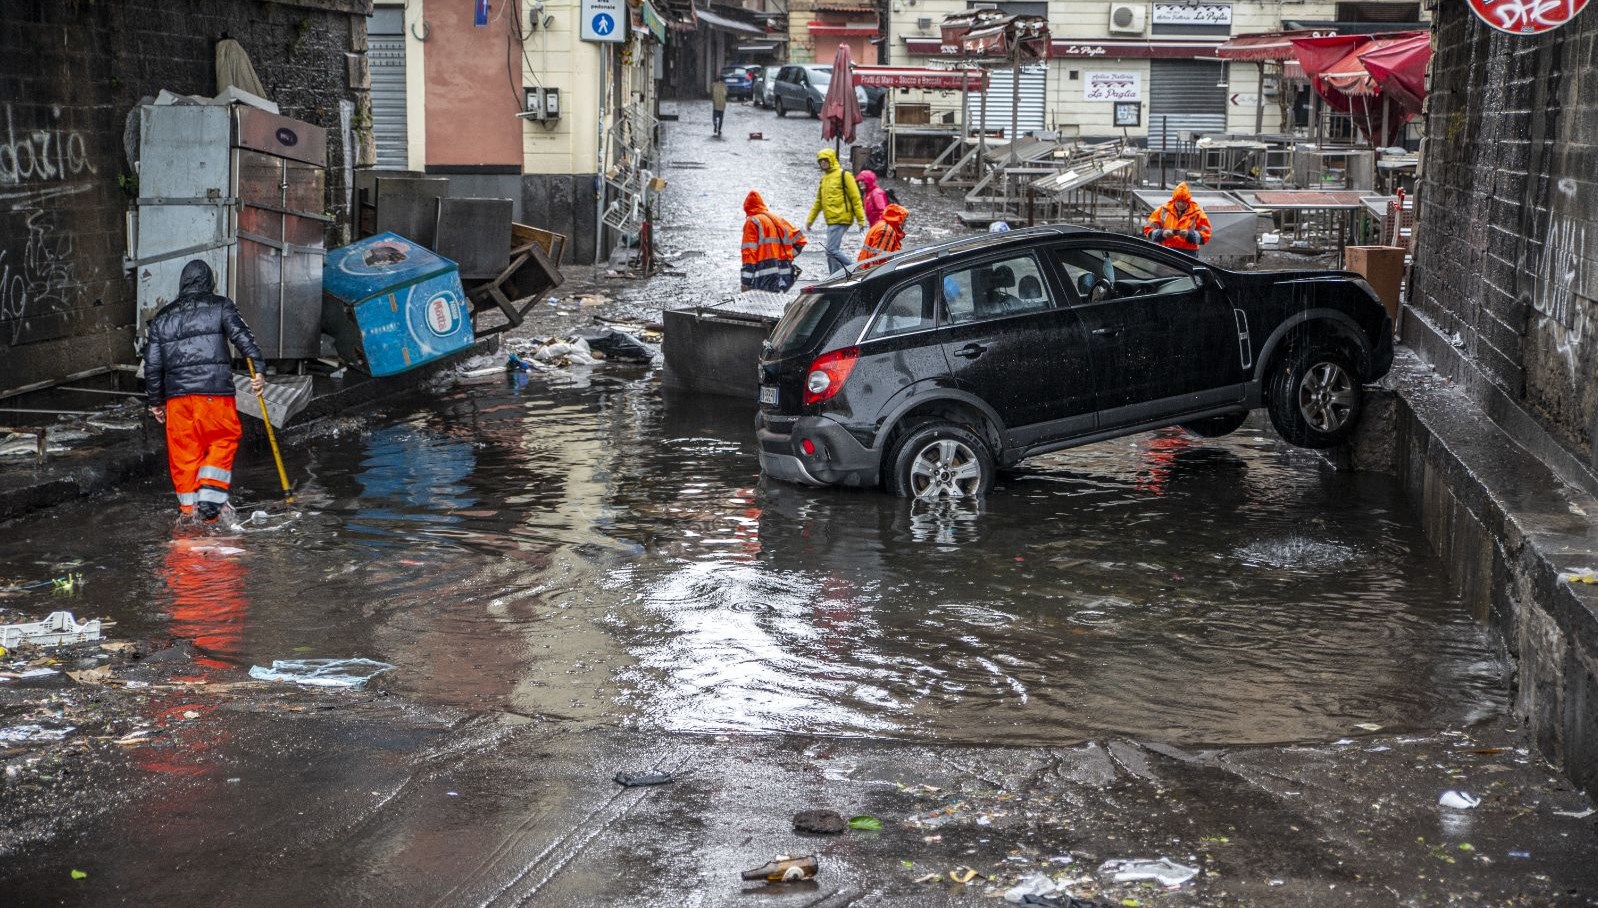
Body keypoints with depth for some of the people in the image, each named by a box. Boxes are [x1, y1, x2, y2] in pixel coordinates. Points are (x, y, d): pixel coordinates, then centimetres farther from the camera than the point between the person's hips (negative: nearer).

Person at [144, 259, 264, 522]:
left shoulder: (162, 317, 17)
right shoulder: (220, 306, 7)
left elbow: (152, 364, 16)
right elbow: (242, 336, -10)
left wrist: (155, 401, 24)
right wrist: (257, 369, -15)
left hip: (176, 393, 3)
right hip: (215, 391, -3)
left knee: (183, 451, 10)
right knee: (224, 441, 10)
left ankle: (189, 505, 13)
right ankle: (210, 498, -3)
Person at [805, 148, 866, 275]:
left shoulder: (844, 175, -5)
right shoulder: (824, 178, 18)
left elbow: (855, 198, -7)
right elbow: (819, 202, 24)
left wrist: (861, 219, -11)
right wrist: (810, 219, 20)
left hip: (841, 220, -8)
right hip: (831, 221, 8)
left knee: (832, 250, -15)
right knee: (832, 251, 7)